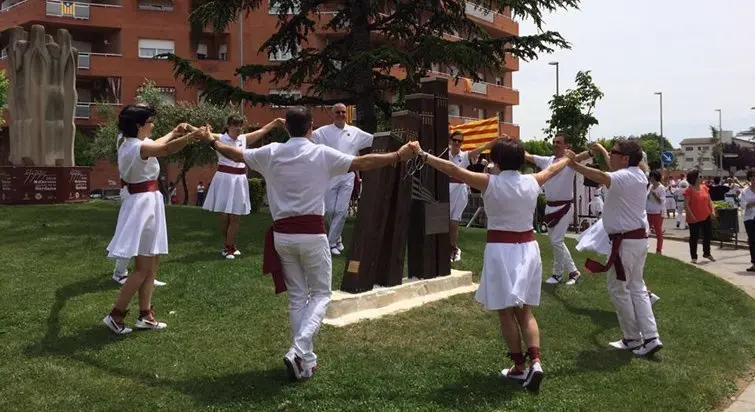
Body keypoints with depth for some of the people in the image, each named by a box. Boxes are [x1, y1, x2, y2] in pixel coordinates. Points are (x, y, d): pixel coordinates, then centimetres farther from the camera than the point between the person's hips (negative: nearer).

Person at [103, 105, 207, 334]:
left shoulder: (129, 145, 11)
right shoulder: (139, 147, -19)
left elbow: (156, 144, 30)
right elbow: (167, 149, -35)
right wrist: (193, 136, -40)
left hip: (142, 203, 10)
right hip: (145, 204, -10)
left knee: (151, 266, 13)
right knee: (143, 268, -4)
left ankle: (145, 315, 17)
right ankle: (116, 315, 1)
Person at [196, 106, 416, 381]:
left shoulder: (271, 153, 4)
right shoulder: (322, 154, -6)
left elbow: (237, 154, 17)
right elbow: (363, 163, -7)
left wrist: (212, 141, 35)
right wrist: (398, 156, 0)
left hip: (282, 233, 4)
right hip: (312, 234, -4)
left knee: (297, 296, 14)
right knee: (320, 294, 9)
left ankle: (305, 360, 17)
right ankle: (299, 350, -9)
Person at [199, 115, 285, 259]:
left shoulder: (244, 139, 8)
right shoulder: (220, 138, -4)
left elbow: (262, 130, 19)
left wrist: (276, 122, 24)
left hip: (239, 180, 3)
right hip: (224, 179, -3)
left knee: (234, 217, 3)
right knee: (224, 216, 4)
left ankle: (228, 247, 13)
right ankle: (230, 245, 23)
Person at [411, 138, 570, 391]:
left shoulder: (490, 183, -12)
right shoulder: (532, 183, 1)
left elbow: (453, 169, -14)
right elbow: (551, 169, 22)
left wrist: (423, 155, -9)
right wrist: (568, 158, 42)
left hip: (501, 250, -4)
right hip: (528, 248, 5)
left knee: (506, 312, 8)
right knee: (525, 312, 14)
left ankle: (519, 367, 14)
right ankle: (535, 362, -1)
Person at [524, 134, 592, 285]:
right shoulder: (547, 160, 6)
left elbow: (581, 157, -34)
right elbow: (527, 156, 12)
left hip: (564, 206, -7)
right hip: (550, 206, 7)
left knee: (556, 240, -7)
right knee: (554, 240, 13)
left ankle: (558, 273, 12)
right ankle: (572, 271, 25)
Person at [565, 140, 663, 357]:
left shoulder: (623, 177, -19)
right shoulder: (638, 174, 10)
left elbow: (601, 177, -42)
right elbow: (616, 169, 32)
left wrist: (575, 165, -51)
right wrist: (602, 151, 44)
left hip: (625, 241, -9)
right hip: (639, 238, 9)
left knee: (618, 288, 4)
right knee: (636, 287, 15)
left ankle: (633, 339, 14)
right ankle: (650, 337, 10)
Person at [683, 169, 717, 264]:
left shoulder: (704, 187, 6)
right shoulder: (689, 190, -12)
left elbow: (709, 200, 12)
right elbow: (686, 205, -15)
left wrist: (713, 211, 1)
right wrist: (691, 215, -21)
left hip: (706, 216, 6)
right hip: (694, 219, -6)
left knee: (708, 235, 13)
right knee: (694, 237, 2)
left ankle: (707, 253, 32)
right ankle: (694, 257, 12)